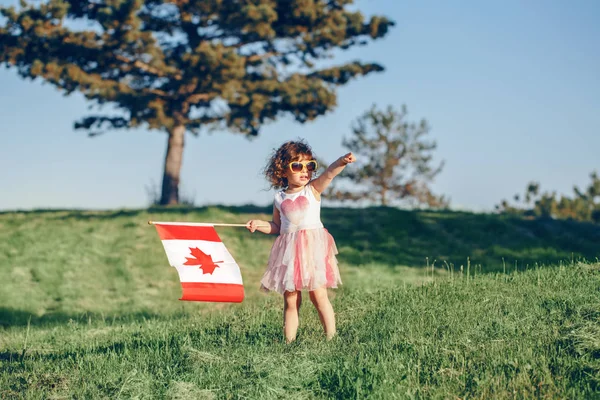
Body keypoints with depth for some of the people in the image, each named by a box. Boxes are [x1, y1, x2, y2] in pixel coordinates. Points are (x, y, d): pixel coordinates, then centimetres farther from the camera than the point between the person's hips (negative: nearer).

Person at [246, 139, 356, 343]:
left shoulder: (313, 189, 1)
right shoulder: (279, 198, 9)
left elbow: (329, 174, -18)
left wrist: (342, 161, -35)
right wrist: (260, 224, 4)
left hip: (313, 248, -3)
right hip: (289, 252, 3)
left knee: (318, 295, -5)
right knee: (290, 300, 5)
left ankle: (331, 337, 0)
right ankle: (289, 341, 9)